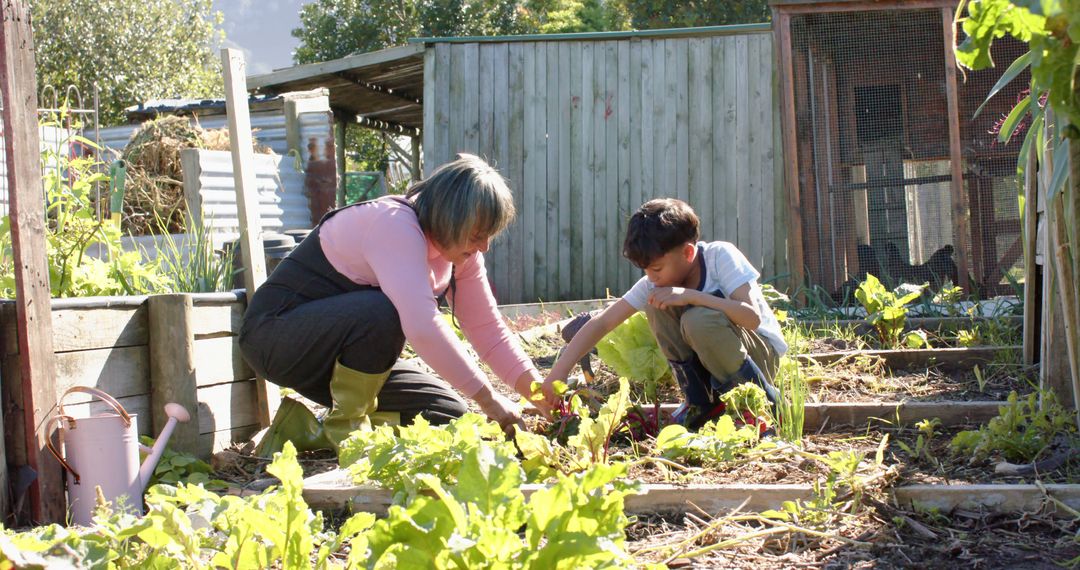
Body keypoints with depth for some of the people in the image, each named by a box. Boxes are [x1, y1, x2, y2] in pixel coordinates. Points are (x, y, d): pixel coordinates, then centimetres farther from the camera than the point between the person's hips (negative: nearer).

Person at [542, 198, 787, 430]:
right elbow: (602, 323, -10)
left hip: (764, 353, -5)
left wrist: (690, 296, -36)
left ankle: (766, 402, -14)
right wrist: (559, 372, -20)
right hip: (712, 362, 5)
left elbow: (752, 318, -32)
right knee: (658, 305, -18)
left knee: (698, 320, -34)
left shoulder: (721, 255, -21)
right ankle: (701, 402, -7)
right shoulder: (655, 284, -8)